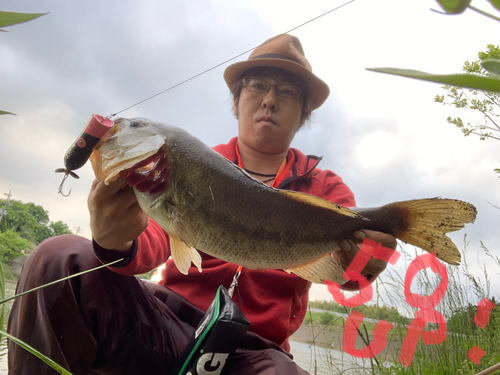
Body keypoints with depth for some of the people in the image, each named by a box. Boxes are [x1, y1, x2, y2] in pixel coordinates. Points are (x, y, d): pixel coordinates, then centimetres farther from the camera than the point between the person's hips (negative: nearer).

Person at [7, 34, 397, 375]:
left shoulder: (325, 188, 5)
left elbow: (347, 247, -13)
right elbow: (155, 239, -10)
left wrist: (358, 265, -37)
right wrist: (118, 243, -33)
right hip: (171, 320, 2)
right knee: (61, 258, -22)